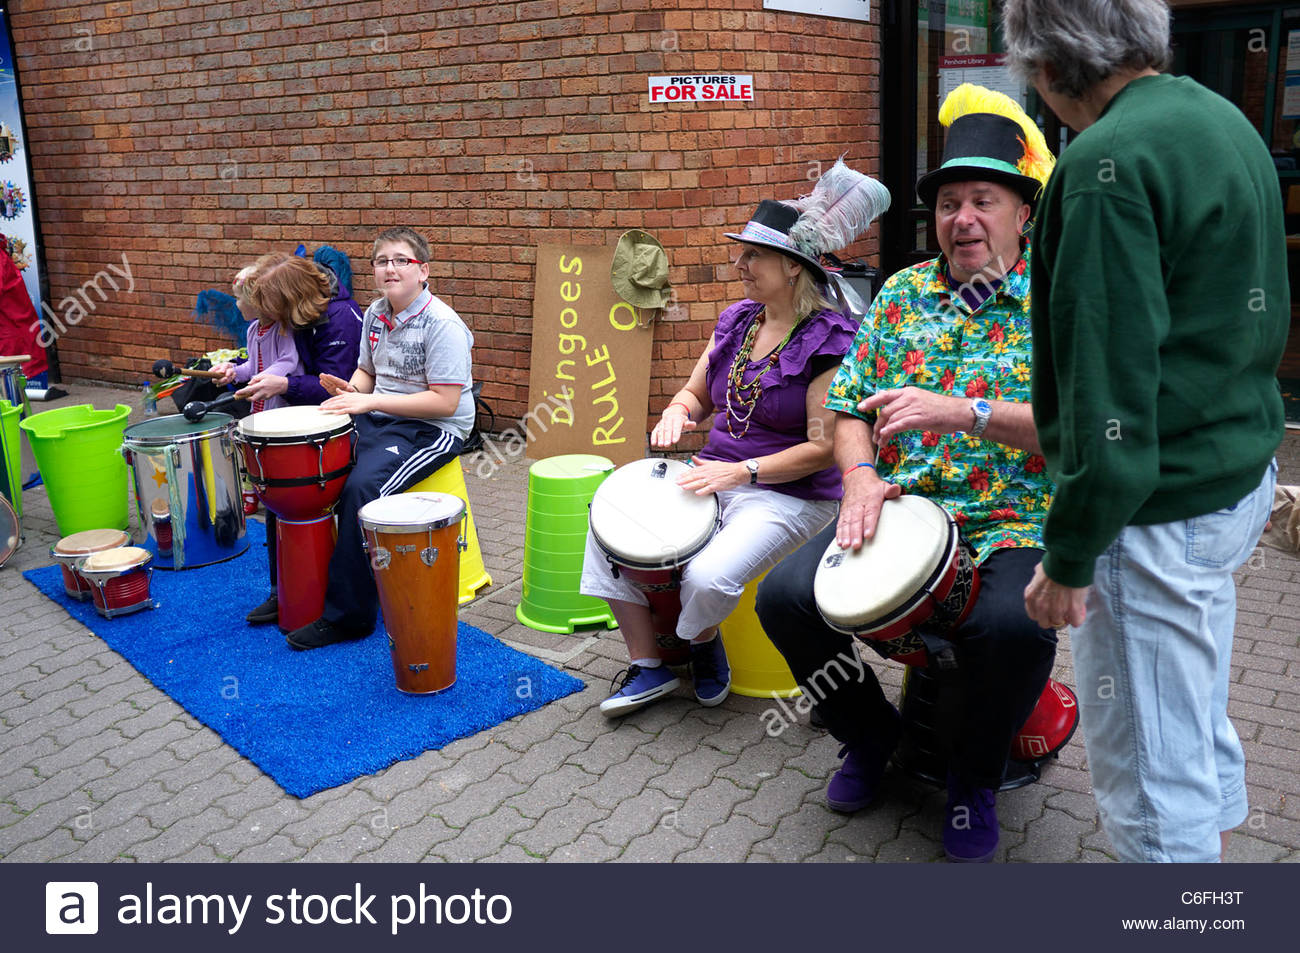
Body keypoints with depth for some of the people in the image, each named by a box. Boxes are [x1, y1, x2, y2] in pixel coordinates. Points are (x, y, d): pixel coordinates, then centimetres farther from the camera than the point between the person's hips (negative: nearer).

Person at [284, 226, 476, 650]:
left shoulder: (442, 324, -16)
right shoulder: (375, 314, 9)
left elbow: (445, 402, -21)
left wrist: (371, 401, -23)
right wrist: (351, 389, -3)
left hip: (434, 429, -8)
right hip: (378, 420, 8)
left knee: (362, 486, -30)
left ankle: (347, 614, -17)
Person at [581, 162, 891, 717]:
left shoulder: (829, 341, -15)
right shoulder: (737, 320, 7)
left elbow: (823, 448, -17)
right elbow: (698, 394, 18)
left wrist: (742, 471, -23)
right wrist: (677, 412, -6)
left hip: (790, 497, -7)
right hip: (716, 477, 7)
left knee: (707, 577, -31)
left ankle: (702, 643, 8)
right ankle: (648, 666, 3)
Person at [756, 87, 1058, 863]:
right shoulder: (902, 293, 11)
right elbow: (849, 406, 10)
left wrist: (960, 411, -26)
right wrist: (860, 474, -11)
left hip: (1016, 523, -3)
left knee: (1015, 625, -34)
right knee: (786, 596, -17)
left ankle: (975, 775, 2)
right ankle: (871, 735, 14)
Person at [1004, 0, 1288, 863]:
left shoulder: (1110, 162, -21)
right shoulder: (1228, 122, 9)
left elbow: (1109, 390, -24)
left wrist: (1070, 556, -16)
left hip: (1161, 512, -10)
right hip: (1240, 476, 10)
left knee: (1151, 763, 5)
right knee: (1201, 720, 26)